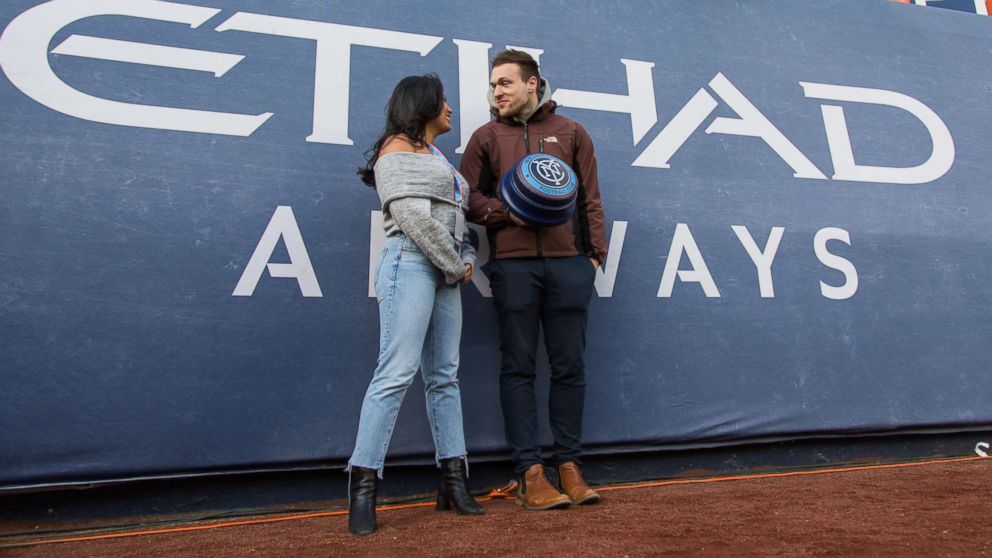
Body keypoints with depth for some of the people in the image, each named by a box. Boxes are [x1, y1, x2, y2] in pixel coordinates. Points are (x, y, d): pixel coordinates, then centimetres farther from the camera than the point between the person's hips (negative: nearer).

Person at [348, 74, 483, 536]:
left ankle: (453, 481, 10)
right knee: (397, 372, -14)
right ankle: (362, 488, -9)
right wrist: (455, 265, -8)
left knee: (444, 376, 5)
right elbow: (410, 213, -12)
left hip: (446, 270, 9)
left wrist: (466, 259, 3)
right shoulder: (397, 147, 1)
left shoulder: (437, 157, 27)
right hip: (411, 261, -8)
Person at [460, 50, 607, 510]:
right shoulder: (487, 137, 14)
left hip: (569, 263, 1)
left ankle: (569, 466, 15)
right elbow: (467, 198, 8)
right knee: (518, 367, -1)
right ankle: (530, 472, 7)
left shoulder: (570, 133, 15)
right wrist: (507, 211, -9)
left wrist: (595, 250, 4)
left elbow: (590, 199, 12)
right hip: (513, 263, 0)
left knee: (569, 367, 3)